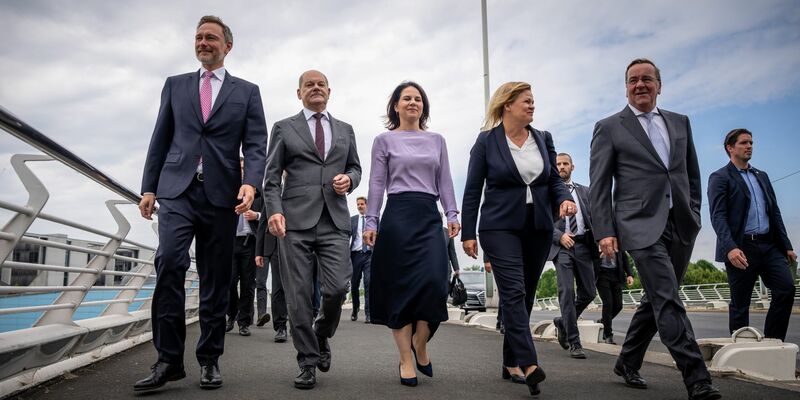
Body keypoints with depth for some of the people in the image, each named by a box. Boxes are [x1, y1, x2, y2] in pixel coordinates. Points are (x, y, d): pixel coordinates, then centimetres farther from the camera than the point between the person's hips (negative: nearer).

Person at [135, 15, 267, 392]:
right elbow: (160, 140, 15)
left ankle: (209, 360, 13)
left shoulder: (247, 91, 12)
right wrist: (149, 187, 7)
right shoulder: (175, 85, 18)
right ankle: (169, 359, -7)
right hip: (177, 189, 1)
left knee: (215, 279, 2)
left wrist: (250, 183, -16)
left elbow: (256, 145, 2)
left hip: (222, 193, -1)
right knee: (169, 263, -16)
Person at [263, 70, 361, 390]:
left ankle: (322, 335, 23)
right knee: (298, 295, -1)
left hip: (335, 222, 2)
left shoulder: (345, 130, 19)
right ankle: (308, 361, 13)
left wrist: (349, 179, 0)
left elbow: (355, 167, 24)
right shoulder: (284, 128, 11)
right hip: (295, 221, -1)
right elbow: (271, 177, 6)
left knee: (337, 288, -9)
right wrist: (274, 210, -10)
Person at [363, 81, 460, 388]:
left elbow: (445, 181, 14)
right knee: (401, 285, -2)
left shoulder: (437, 140, 17)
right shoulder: (385, 140, 9)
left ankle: (420, 343, 15)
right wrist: (371, 221, -3)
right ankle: (406, 359, 7)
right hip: (398, 215, -2)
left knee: (434, 281, -11)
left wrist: (452, 214, 3)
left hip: (429, 216, 3)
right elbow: (377, 183, 4)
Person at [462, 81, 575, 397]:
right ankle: (528, 363, -17)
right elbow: (472, 190, -1)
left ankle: (511, 362, 18)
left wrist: (564, 198, -9)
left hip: (539, 228, 5)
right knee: (514, 292, -14)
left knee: (525, 295, 7)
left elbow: (554, 179, 14)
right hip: (501, 227, -4)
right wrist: (468, 233, -4)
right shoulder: (486, 141, -2)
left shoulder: (543, 139, 10)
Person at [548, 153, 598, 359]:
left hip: (583, 245, 4)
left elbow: (594, 218, 13)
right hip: (561, 246, -4)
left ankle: (563, 321, 30)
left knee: (588, 293, 5)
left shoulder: (584, 191, 16)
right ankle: (574, 342, -5)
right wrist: (559, 235, -15)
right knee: (567, 291, -10)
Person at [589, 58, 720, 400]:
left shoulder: (680, 123, 15)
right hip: (642, 226, -5)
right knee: (668, 301, -11)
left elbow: (692, 175, 21)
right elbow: (599, 187, -2)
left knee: (657, 299, 12)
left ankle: (628, 363, 28)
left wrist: (693, 215, 12)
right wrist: (604, 232, -10)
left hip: (681, 227, 5)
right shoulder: (609, 128, 2)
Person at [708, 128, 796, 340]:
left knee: (786, 289, -6)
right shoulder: (720, 177, -1)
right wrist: (730, 248, -25)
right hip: (741, 249, -6)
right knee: (740, 303, 1)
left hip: (769, 246, 6)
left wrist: (787, 246, 13)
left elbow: (775, 212, 20)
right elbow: (718, 216, -12)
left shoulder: (762, 176, 20)